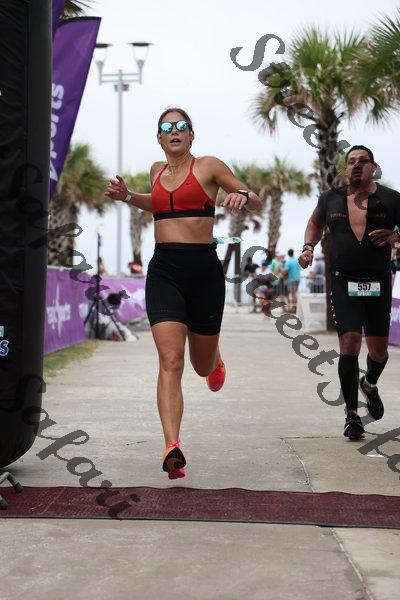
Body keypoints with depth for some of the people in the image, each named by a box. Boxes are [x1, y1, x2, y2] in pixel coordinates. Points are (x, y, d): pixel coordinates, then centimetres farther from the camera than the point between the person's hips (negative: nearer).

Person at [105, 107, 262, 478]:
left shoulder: (208, 166, 2)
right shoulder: (157, 170, 16)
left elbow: (256, 204, 4)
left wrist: (242, 196, -19)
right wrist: (127, 197, 20)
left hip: (203, 269, -2)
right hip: (163, 270, 2)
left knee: (202, 366, 12)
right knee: (170, 360, -16)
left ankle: (215, 361, 52)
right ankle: (172, 447, -24)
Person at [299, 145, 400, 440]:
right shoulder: (331, 199, 4)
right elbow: (316, 222, 23)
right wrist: (308, 247, 7)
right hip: (345, 283, 0)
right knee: (349, 343, -13)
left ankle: (370, 384, 44)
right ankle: (352, 413, -2)